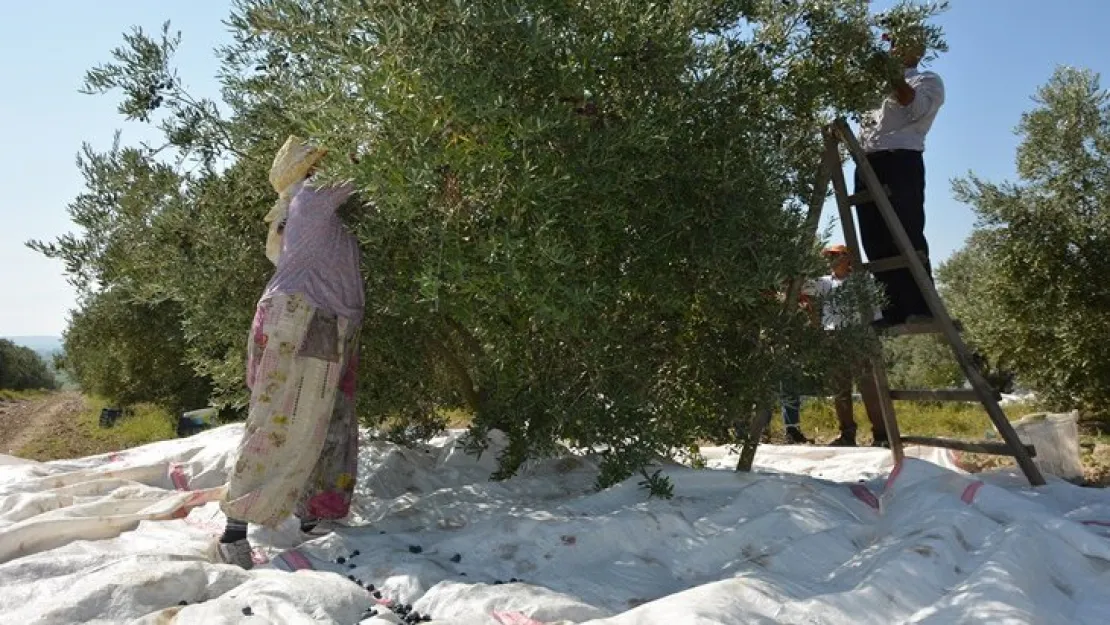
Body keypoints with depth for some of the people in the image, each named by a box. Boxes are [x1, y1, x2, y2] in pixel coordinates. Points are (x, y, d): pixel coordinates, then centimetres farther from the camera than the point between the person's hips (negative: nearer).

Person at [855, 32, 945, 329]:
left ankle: (922, 308, -13)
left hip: (900, 161, -6)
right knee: (875, 241, -1)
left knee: (907, 236, -13)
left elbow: (915, 108, -6)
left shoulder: (928, 80, 13)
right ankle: (895, 310, 0)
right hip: (867, 164, 6)